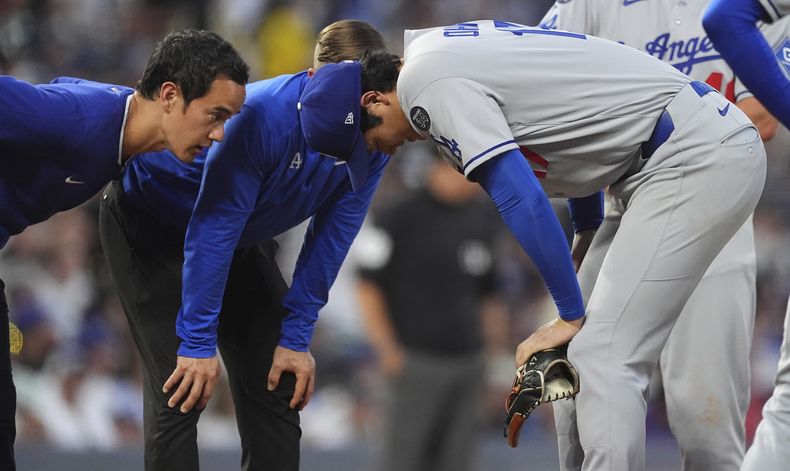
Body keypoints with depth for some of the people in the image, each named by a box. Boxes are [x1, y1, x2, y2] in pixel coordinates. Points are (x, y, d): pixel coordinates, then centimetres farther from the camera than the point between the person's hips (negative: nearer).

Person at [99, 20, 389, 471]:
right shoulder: (263, 117, -38)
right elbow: (212, 232, -34)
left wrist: (296, 337, -12)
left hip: (245, 236, 6)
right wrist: (199, 342, -31)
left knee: (276, 384, -1)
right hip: (150, 226, -6)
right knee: (182, 392, -16)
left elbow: (330, 240, -11)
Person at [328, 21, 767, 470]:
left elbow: (522, 199, -18)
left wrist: (572, 316, -11)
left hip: (700, 156, -10)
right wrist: (587, 236, 35)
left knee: (602, 359, -16)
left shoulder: (425, 80, -12)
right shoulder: (439, 45, 17)